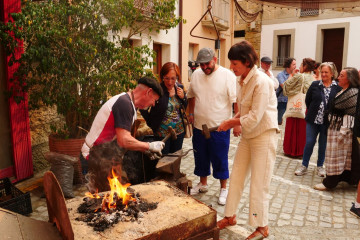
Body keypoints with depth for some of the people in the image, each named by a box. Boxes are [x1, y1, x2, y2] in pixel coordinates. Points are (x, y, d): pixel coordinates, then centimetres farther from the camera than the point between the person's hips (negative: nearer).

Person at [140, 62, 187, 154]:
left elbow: (186, 108, 12)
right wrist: (151, 123, -12)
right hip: (162, 133, -5)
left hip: (179, 132, 5)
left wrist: (183, 97, -7)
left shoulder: (179, 87, 0)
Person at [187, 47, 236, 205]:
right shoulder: (196, 75, 6)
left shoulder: (227, 75, -11)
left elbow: (236, 100, -15)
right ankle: (203, 184, 38)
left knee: (220, 160, 6)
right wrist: (191, 113, 11)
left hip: (219, 127, -5)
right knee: (201, 158, 18)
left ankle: (223, 188, 25)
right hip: (199, 126, 5)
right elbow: (191, 96, 19)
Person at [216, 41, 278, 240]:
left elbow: (255, 117, -23)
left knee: (259, 184, 2)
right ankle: (230, 216, 32)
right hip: (247, 135, 8)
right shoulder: (242, 80, 4)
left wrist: (230, 123, -13)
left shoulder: (261, 82, -21)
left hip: (264, 136, -8)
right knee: (236, 177, 14)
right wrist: (234, 120, -2)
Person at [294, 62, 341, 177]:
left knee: (323, 145, 11)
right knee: (309, 143, 3)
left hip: (327, 122, 0)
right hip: (313, 120, 1)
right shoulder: (315, 85, 1)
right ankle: (304, 165, 17)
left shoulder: (337, 88, -4)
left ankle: (320, 166, 28)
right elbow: (307, 100, 8)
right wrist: (313, 111, 8)